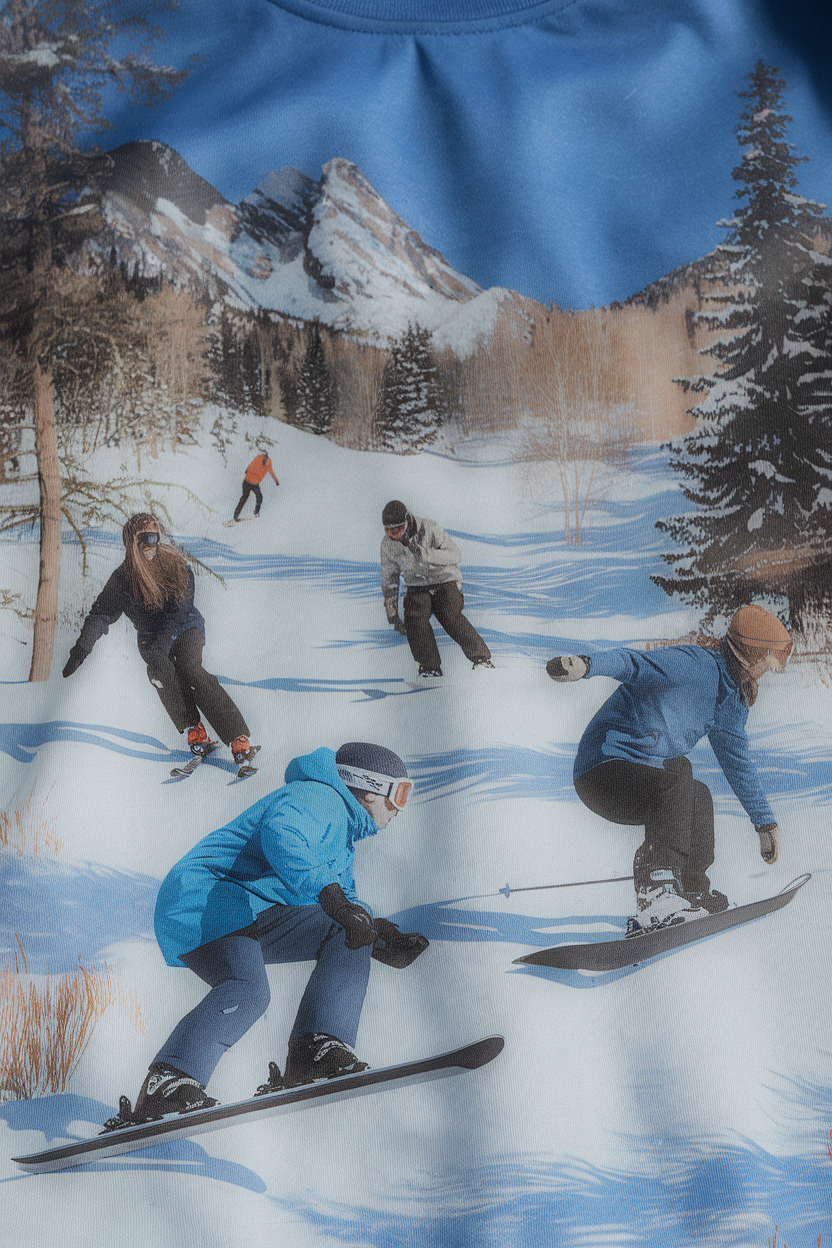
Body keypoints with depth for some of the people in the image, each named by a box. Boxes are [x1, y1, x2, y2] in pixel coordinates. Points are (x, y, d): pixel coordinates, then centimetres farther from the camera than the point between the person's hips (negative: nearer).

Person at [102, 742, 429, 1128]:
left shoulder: (343, 836, 25)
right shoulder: (317, 798, -9)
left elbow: (349, 918, 27)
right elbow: (280, 836, -32)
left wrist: (382, 939, 8)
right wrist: (330, 894, -41)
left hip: (257, 913, 10)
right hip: (206, 903, -10)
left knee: (348, 933, -1)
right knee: (247, 989, -34)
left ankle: (319, 1052, -14)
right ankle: (166, 1086, -34)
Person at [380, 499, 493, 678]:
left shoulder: (429, 529, -17)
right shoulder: (388, 544, -4)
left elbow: (454, 554, -19)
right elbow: (389, 579, 7)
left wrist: (425, 553, -35)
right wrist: (392, 612, 2)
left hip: (445, 582, -3)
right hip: (417, 588, 3)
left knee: (450, 616, -29)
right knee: (414, 618, -27)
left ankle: (481, 658, -21)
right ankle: (430, 667, -16)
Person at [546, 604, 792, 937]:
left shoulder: (733, 702, 17)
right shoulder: (696, 665, -14)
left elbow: (738, 762, 29)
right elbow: (633, 663, -28)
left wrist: (765, 822, 36)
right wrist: (585, 664, -47)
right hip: (605, 768, -10)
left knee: (697, 797, 26)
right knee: (676, 776, -33)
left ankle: (692, 896, 29)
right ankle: (657, 889, -37)